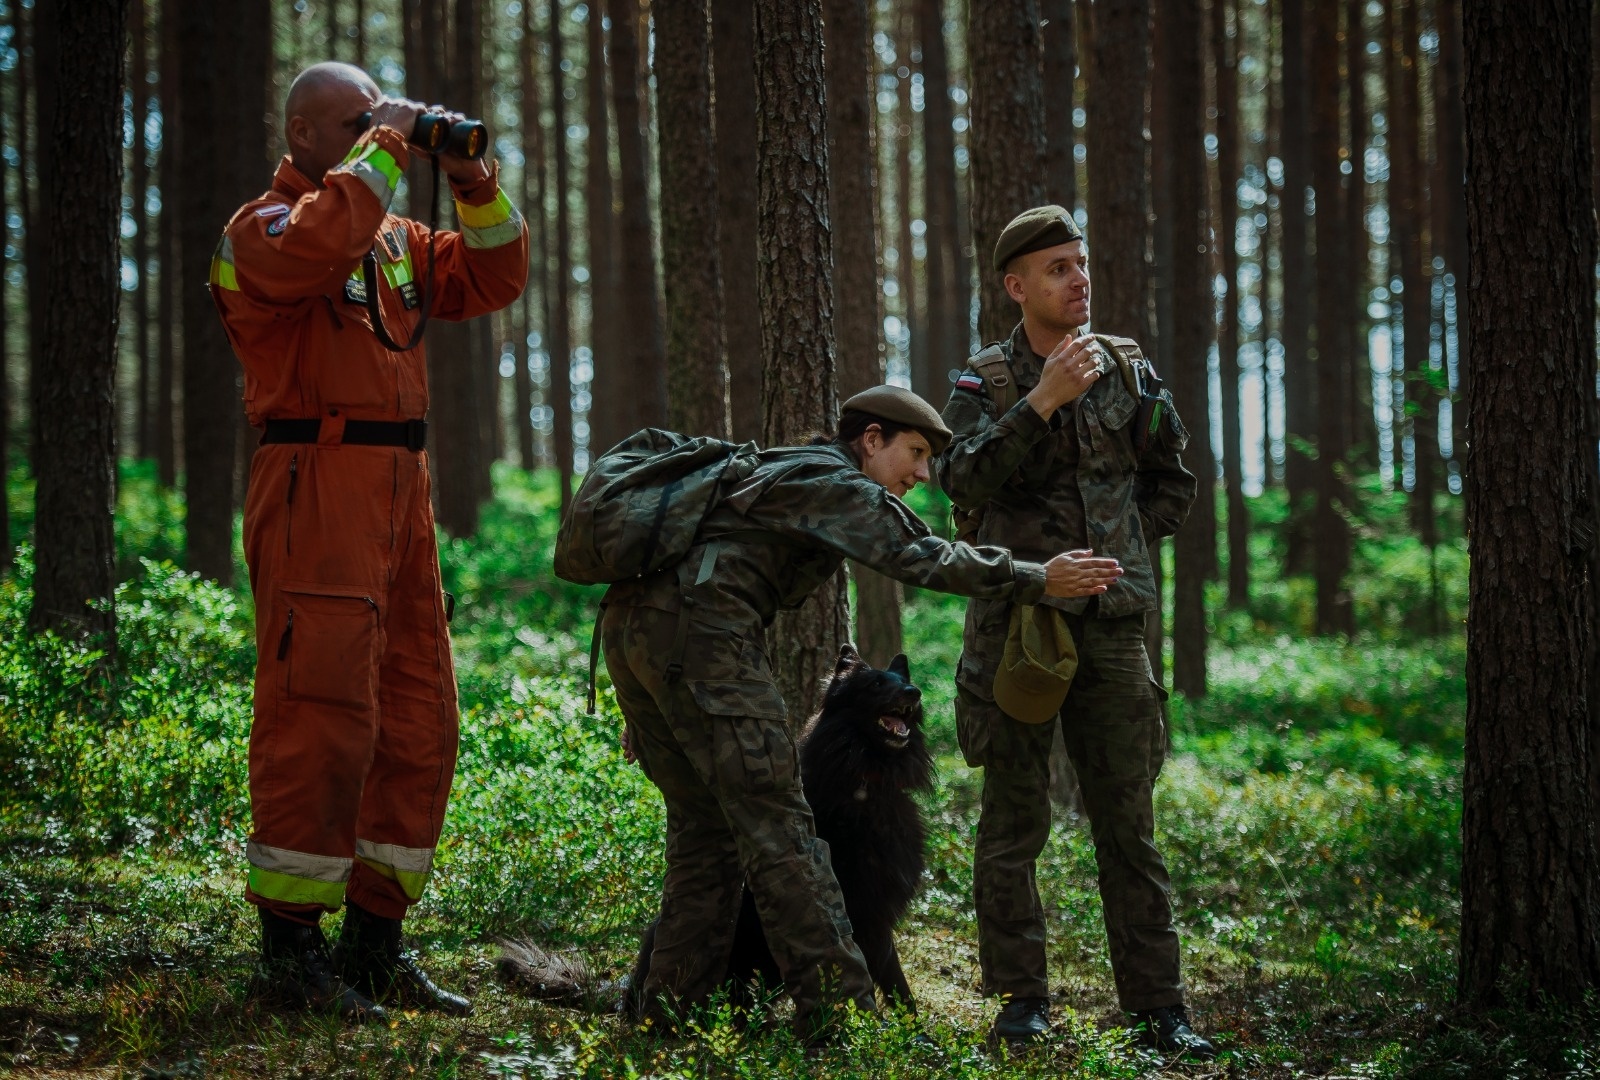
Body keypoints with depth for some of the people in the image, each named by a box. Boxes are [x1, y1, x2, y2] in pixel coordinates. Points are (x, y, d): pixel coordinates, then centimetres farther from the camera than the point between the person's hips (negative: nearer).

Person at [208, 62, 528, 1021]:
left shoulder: (395, 236, 21)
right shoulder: (264, 226, -3)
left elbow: (492, 280, 19)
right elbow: (316, 245, -25)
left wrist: (474, 181, 6)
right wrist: (385, 150, -16)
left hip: (400, 492, 8)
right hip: (317, 486, -8)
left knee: (418, 722, 9)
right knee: (321, 715, -11)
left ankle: (374, 945, 17)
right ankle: (290, 951, -6)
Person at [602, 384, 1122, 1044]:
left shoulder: (784, 471, 30)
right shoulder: (837, 483, 1)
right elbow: (920, 559, -11)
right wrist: (1038, 580, -9)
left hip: (630, 629, 10)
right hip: (698, 632, -10)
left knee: (704, 822, 14)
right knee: (775, 823, -10)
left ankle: (671, 1013, 14)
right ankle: (839, 1014, -12)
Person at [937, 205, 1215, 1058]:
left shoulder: (1127, 368, 9)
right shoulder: (984, 382, 0)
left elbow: (1172, 479, 21)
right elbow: (963, 479, -17)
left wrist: (1126, 547, 8)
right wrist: (1044, 399, -22)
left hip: (1111, 626, 2)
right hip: (1015, 615, -2)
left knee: (1128, 821, 4)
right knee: (1014, 820, 2)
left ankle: (1157, 1004, 7)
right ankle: (1021, 998, 11)